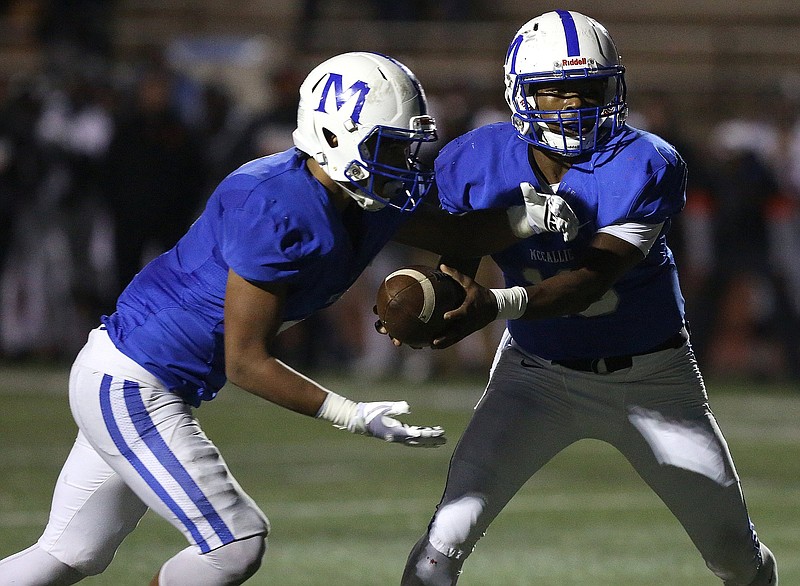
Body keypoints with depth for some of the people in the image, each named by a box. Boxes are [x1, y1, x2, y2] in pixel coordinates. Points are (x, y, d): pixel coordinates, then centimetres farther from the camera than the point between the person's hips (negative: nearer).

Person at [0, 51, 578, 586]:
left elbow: (455, 233, 18)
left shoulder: (367, 204, 0)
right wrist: (355, 417, -24)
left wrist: (527, 219, -2)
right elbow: (247, 364, -23)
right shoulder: (276, 212, -27)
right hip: (129, 386, -10)